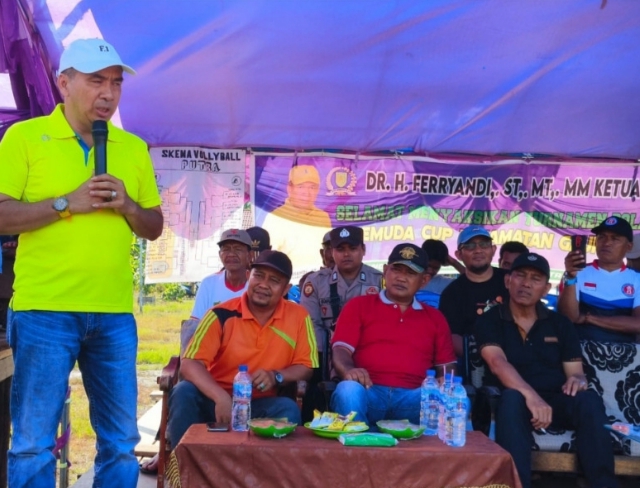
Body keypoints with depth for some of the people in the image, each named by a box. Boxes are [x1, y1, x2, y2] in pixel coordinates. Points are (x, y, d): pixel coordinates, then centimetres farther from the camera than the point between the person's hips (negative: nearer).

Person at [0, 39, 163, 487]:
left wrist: (126, 204, -4)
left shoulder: (134, 148, 13)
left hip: (115, 313, 4)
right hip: (44, 310, -4)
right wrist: (67, 203, -13)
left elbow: (155, 228, 15)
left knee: (122, 442, 9)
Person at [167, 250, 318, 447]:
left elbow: (305, 366, 3)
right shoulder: (222, 315, -10)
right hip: (217, 400, 0)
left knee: (288, 409, -30)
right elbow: (190, 364, -16)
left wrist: (276, 376, -19)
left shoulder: (298, 317, -3)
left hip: (261, 405, 0)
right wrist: (221, 398, -33)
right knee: (184, 392, -27)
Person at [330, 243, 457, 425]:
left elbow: (446, 368, 19)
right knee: (348, 389, -37)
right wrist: (349, 371, -20)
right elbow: (341, 350, 4)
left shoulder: (435, 318, 23)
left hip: (413, 396, 1)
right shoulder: (358, 305, 16)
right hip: (368, 392, -1)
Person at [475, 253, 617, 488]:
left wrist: (577, 380, -20)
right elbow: (497, 362, -16)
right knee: (511, 397, -36)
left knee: (589, 399, -29)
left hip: (557, 403, 3)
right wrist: (531, 396, -33)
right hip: (518, 403, -2)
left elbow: (575, 372, 8)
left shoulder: (560, 324, 13)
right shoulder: (490, 321, 2)